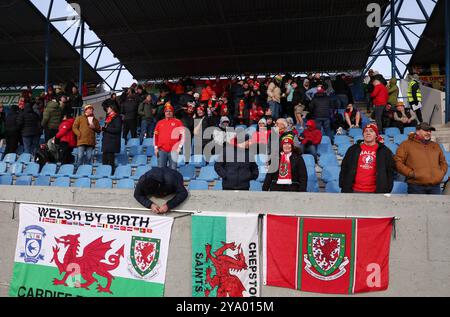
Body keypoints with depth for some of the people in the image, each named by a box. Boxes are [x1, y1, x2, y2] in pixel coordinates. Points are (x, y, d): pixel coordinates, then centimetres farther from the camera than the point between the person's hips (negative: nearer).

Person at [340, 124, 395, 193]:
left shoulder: (384, 151, 8)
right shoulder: (353, 149, 9)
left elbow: (390, 171, 8)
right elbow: (344, 168, 10)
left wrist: (387, 189, 0)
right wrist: (344, 186, 3)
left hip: (374, 192, 0)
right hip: (355, 191, 1)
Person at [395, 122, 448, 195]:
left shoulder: (436, 146, 22)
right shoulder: (406, 144, 4)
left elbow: (443, 162, 29)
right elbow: (398, 162, -2)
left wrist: (442, 172, 9)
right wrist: (410, 173, -11)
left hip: (435, 187, 5)